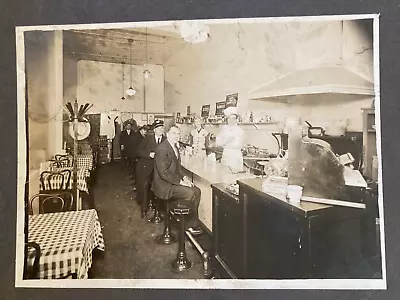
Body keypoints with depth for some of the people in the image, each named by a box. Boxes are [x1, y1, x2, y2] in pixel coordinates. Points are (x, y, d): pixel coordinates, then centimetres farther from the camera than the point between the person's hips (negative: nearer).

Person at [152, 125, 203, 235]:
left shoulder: (175, 147, 11)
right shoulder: (162, 149, -19)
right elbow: (163, 173, -24)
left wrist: (184, 177, 2)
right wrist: (180, 182, -20)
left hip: (174, 181, 9)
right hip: (164, 185, -9)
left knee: (197, 191, -3)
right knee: (190, 193, -20)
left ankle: (192, 222, 6)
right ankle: (191, 225, -1)